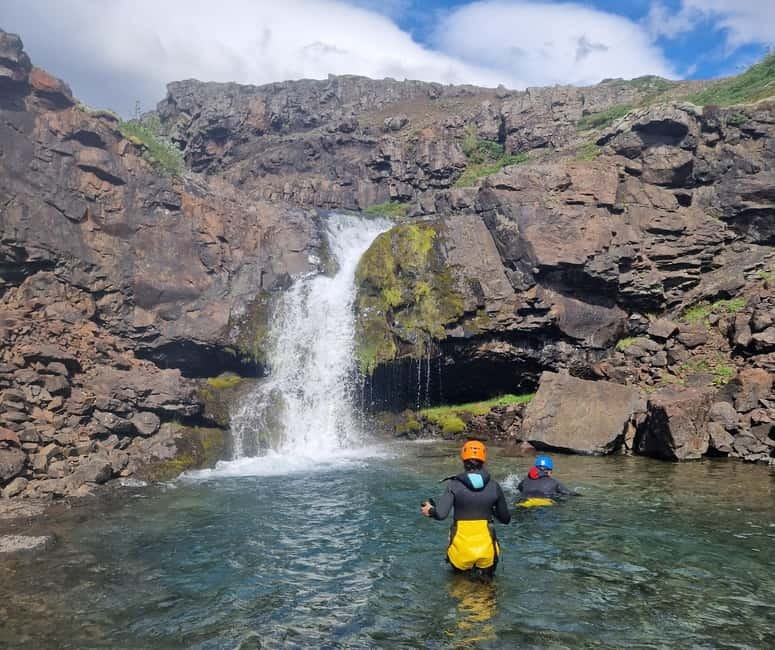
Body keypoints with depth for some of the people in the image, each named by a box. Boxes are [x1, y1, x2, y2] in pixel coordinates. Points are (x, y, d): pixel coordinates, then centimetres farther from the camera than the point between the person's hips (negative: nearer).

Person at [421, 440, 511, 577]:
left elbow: (441, 514, -16)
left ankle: (464, 569, 3)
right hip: (486, 549, 1)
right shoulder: (494, 486, -2)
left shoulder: (454, 485, -8)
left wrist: (430, 510, 3)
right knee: (486, 574, 24)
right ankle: (483, 571, 3)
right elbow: (506, 519, 7)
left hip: (461, 550, -1)